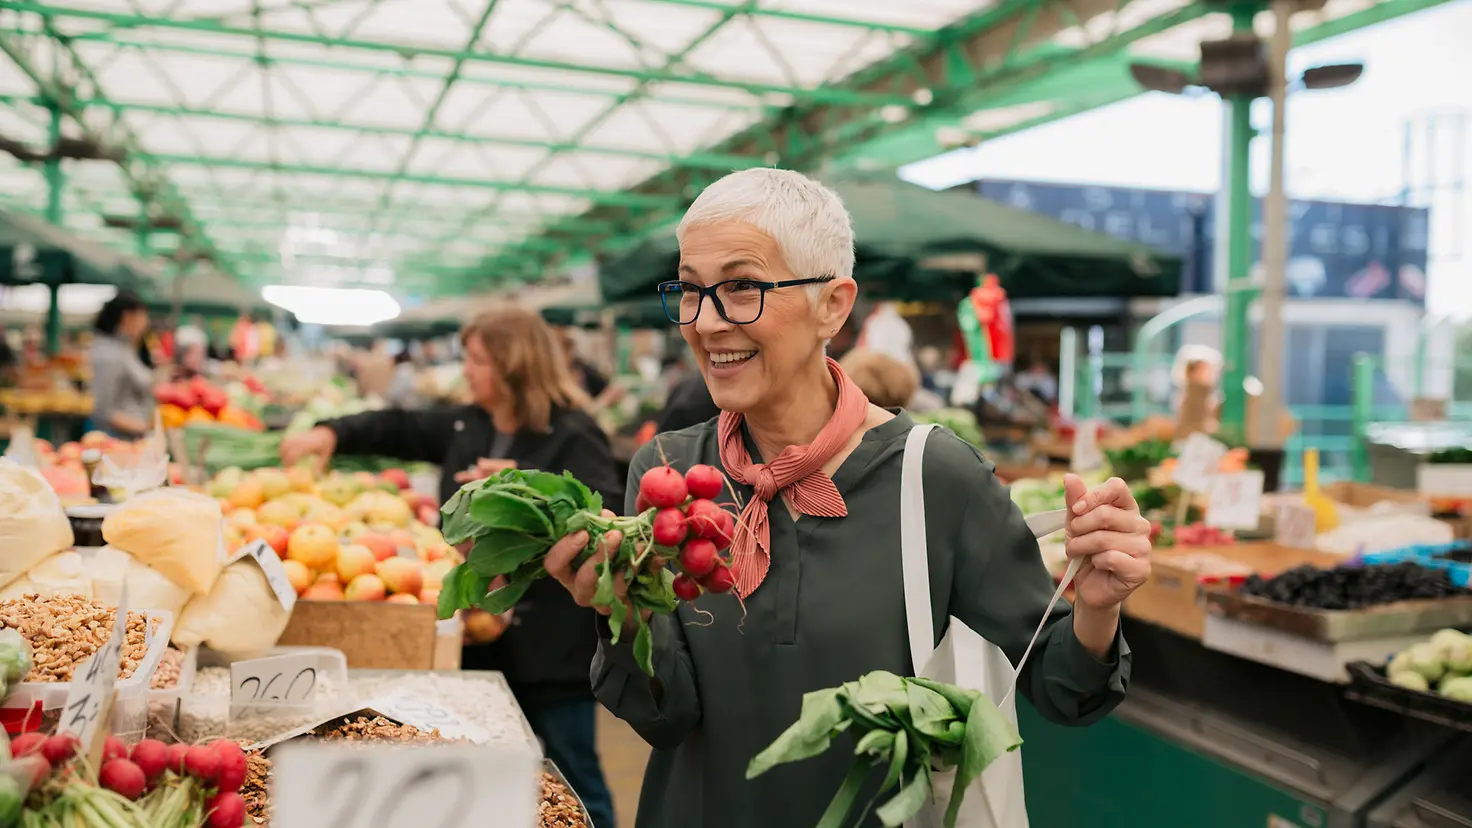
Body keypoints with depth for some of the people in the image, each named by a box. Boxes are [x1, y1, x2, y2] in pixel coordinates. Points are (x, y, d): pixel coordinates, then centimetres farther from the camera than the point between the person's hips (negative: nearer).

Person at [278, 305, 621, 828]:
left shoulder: (572, 435, -14)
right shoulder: (467, 426, 9)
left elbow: (607, 514, -25)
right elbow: (399, 428, 22)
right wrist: (333, 433, 9)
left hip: (551, 638, -7)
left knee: (572, 778, 5)